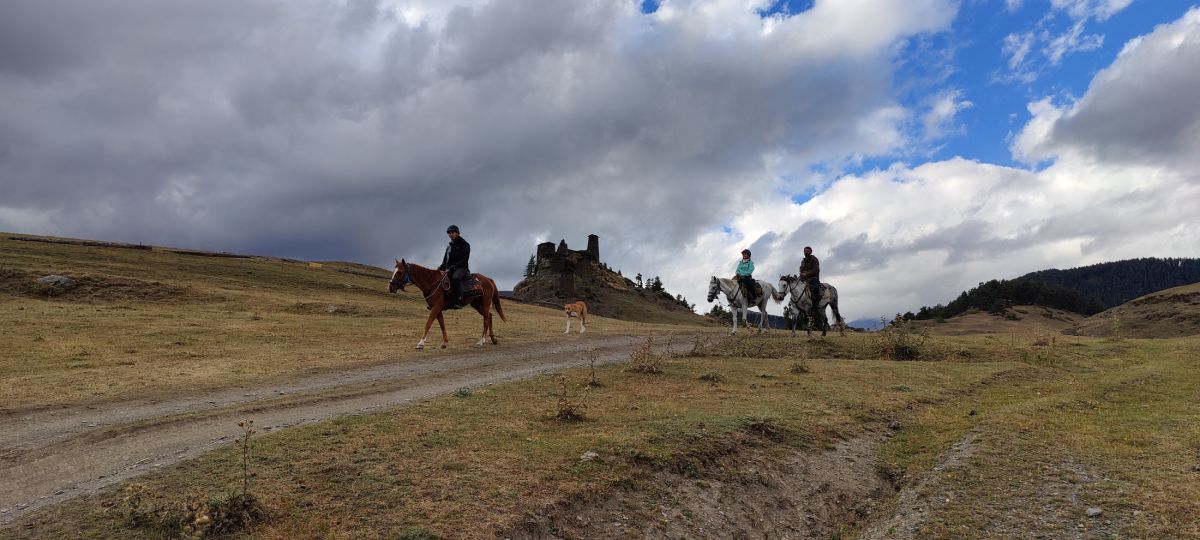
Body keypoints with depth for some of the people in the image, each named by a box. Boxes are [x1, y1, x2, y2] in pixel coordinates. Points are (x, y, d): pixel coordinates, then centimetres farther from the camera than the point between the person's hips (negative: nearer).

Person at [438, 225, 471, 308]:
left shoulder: (465, 245, -2)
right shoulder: (449, 246, 19)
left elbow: (464, 260, -10)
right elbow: (445, 260, 19)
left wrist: (453, 267, -21)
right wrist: (441, 267, -3)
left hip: (462, 268, -7)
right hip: (450, 269, 7)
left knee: (455, 278, -38)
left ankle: (459, 301, -44)